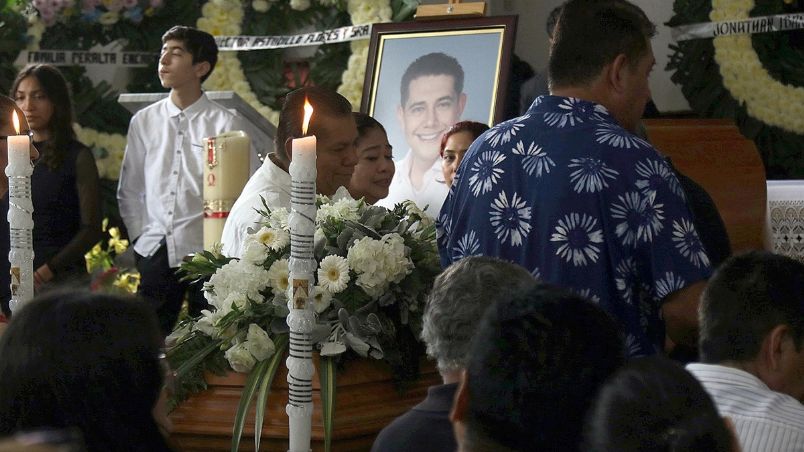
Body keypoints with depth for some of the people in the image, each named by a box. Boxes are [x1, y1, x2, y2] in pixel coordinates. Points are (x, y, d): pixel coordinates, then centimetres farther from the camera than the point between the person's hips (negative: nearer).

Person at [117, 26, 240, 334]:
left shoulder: (224, 123, -1)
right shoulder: (144, 121, 10)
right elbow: (129, 189, 16)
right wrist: (139, 236, 7)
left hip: (206, 251, -3)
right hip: (154, 251, 3)